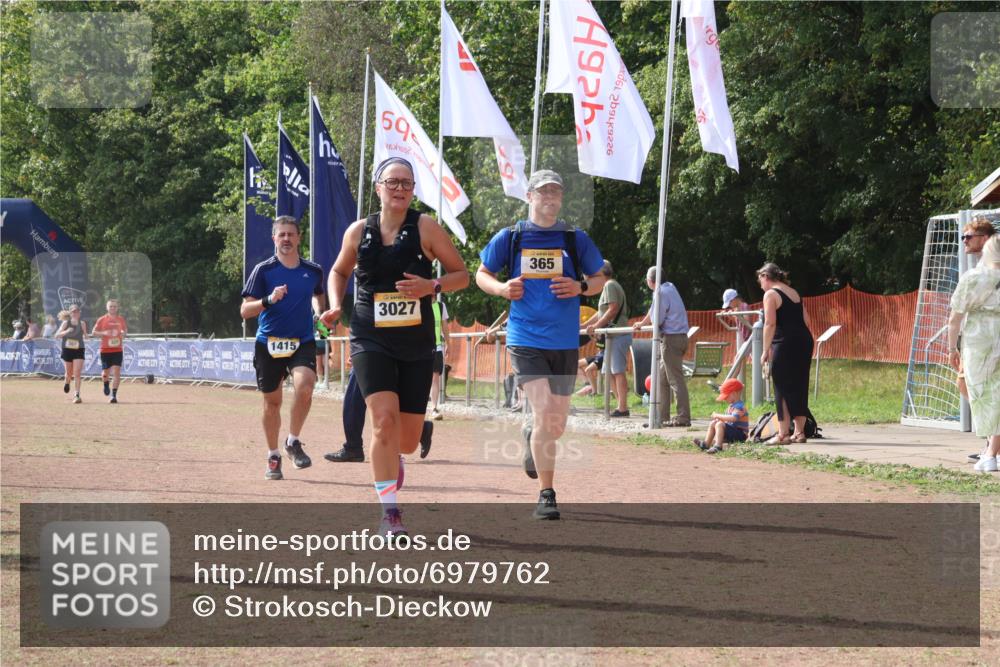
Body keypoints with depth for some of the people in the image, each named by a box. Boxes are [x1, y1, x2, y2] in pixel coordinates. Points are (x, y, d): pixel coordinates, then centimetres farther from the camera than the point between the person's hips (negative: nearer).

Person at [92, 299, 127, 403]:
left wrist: (123, 333, -6)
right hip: (105, 350, -1)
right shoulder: (102, 319, -1)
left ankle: (113, 395, -8)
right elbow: (94, 332, 2)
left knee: (116, 373, -11)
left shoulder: (121, 319, 5)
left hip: (117, 350, 1)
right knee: (105, 373, 2)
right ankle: (106, 386, 37)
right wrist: (104, 333, -16)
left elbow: (125, 329, 18)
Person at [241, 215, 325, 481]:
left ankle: (293, 442, -5)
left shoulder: (313, 271, 6)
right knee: (272, 401, 7)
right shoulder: (263, 270, -4)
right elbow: (244, 311, -8)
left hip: (302, 342, 1)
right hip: (269, 343, -1)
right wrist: (269, 300, -24)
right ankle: (273, 457, 24)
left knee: (304, 387, -25)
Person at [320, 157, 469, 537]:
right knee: (385, 419, -20)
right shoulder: (359, 232, 4)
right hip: (371, 341, 0)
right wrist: (335, 306, 4)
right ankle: (389, 513, -13)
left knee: (408, 439, 5)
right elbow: (339, 271, 22)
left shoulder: (425, 228, -2)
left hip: (416, 344, 1)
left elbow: (461, 274, 3)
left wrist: (432, 287, -16)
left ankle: (391, 459, 44)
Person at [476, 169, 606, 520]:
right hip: (525, 340, -3)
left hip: (565, 342, 3)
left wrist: (581, 287, -9)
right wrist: (501, 288, -9)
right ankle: (546, 495, -8)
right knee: (543, 413, -16)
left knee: (556, 425, 9)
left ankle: (532, 437, 46)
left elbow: (599, 279, 14)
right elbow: (482, 274, 12)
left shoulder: (576, 239, 6)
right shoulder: (509, 238, 3)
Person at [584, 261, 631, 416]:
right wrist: (583, 325, 24)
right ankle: (621, 406, 10)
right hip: (613, 335, 10)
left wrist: (596, 326, -18)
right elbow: (602, 313, 26)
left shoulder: (610, 286, -8)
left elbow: (613, 309, -19)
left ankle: (622, 408, -13)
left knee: (618, 371, -11)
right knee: (610, 371, 11)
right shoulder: (609, 286, 23)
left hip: (618, 335, -10)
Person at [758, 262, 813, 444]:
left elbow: (770, 324, -13)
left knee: (783, 389, -2)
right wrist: (806, 343, 18)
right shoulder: (794, 293, 19)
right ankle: (800, 432, 16)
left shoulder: (771, 294, -4)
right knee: (800, 387, 13)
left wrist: (766, 350, -10)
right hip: (805, 341, 8)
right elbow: (806, 320, 16)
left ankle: (783, 434, -2)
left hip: (785, 344, -8)